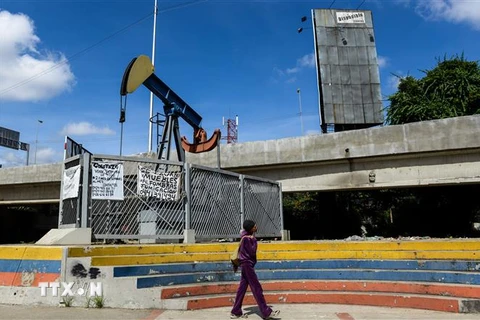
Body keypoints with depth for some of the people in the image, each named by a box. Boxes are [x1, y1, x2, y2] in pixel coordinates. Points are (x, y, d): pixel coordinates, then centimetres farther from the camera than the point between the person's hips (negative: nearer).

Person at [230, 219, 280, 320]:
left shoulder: (247, 235, 7)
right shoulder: (247, 238, -20)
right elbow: (252, 252, -20)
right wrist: (254, 240, -14)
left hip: (246, 264, 9)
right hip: (247, 264, -9)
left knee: (242, 288, 11)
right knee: (257, 288, -5)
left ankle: (235, 312, 17)